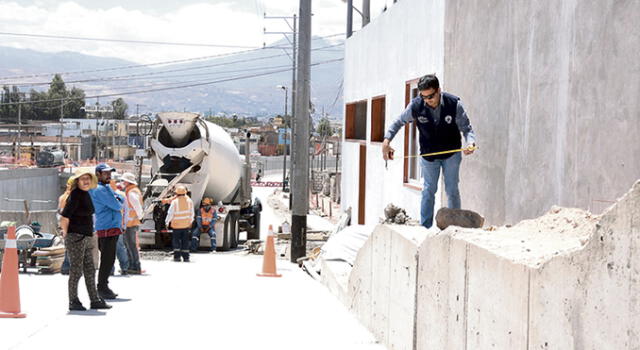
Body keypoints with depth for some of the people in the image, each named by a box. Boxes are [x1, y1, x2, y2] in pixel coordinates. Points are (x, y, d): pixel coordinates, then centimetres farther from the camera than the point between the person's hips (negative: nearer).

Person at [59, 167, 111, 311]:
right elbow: (64, 218, -17)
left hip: (86, 238, 9)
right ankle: (73, 302, 6)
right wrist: (66, 234, -7)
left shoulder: (86, 194, 14)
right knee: (76, 271, -2)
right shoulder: (75, 195, -14)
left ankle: (95, 300, 19)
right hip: (76, 238, -9)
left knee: (90, 270, 12)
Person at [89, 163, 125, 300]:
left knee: (108, 260, 14)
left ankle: (103, 287, 20)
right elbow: (116, 205, -17)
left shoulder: (106, 188, 21)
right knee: (107, 259, -9)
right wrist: (117, 202, 5)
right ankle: (102, 288, -5)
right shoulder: (99, 189, -13)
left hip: (113, 228, 10)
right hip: (107, 228, -10)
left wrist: (117, 199, -6)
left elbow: (121, 199, 15)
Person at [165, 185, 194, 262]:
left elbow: (170, 213, -10)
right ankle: (186, 257, 7)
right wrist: (190, 222, 20)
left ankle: (177, 256, 3)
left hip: (177, 224, -3)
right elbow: (191, 213, 6)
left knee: (176, 241, 7)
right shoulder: (189, 201, -4)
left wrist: (167, 222, 4)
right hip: (186, 224, 3)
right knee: (185, 241, 8)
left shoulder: (174, 202, -15)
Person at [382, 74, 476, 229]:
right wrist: (386, 140, -17)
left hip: (451, 154, -1)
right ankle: (425, 227, 7)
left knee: (452, 190, 3)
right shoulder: (416, 106, -18)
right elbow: (398, 122, -3)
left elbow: (467, 128, -15)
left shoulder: (454, 104, -22)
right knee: (428, 190, 3)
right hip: (428, 154, 1)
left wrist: (470, 142, -37)